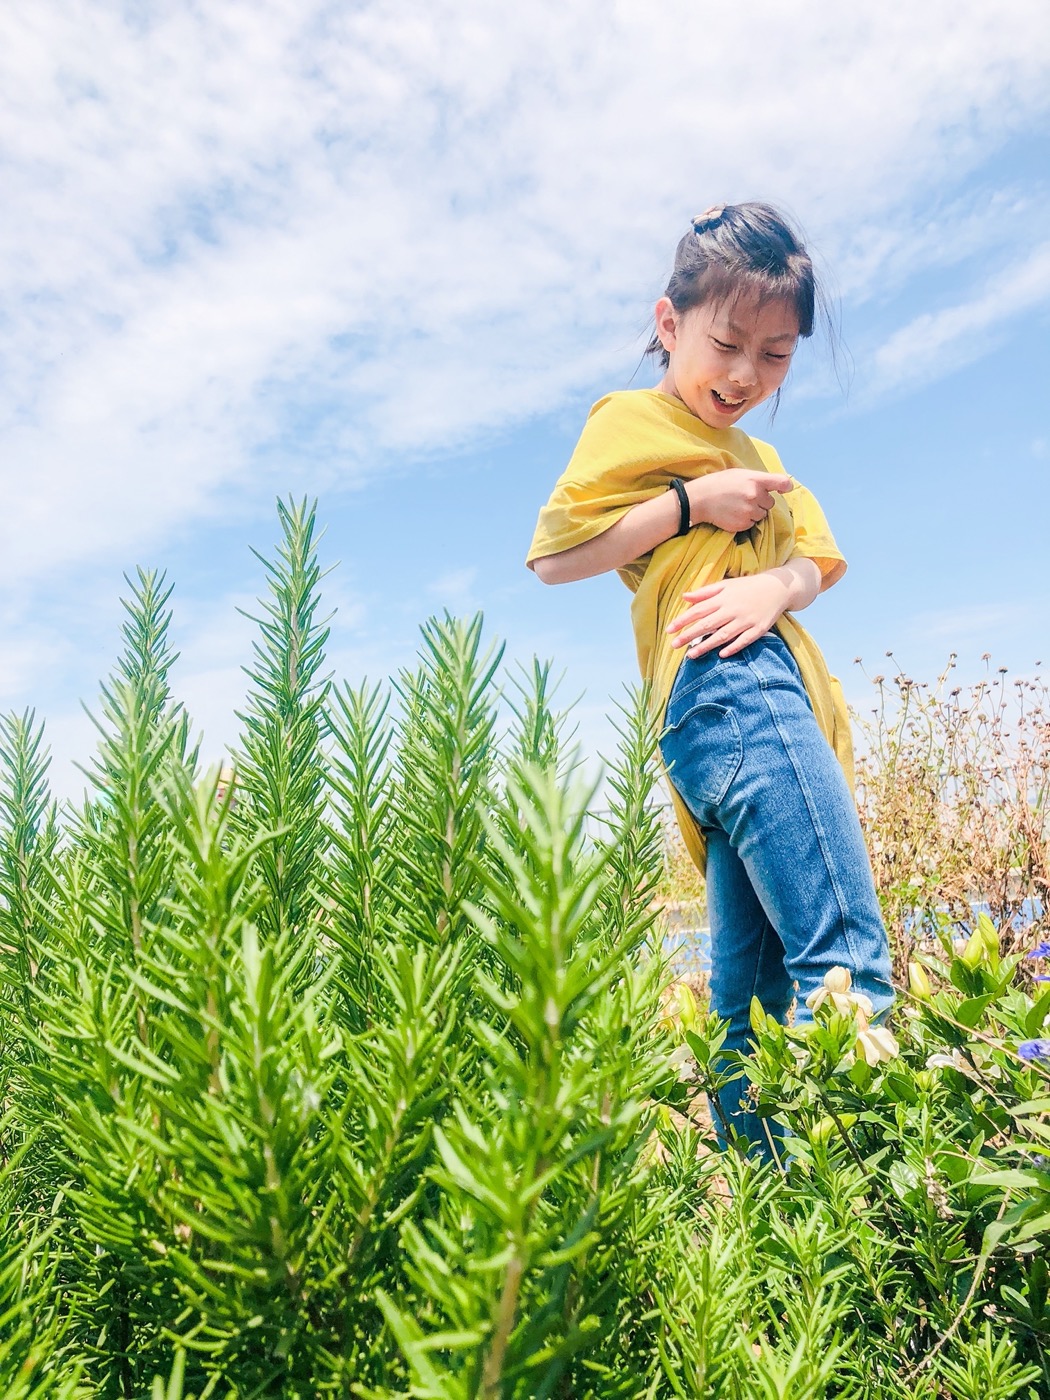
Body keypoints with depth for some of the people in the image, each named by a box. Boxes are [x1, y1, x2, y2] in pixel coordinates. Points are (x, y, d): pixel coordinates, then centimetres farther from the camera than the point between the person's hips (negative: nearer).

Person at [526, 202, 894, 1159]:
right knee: (848, 963, -19)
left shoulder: (759, 455, 31)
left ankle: (758, 1171, 21)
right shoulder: (633, 419, 7)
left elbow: (814, 561, 17)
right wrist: (693, 501, -7)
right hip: (728, 688, -9)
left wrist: (776, 585, -7)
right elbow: (554, 557, -4)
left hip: (778, 695, 9)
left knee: (755, 986, 11)